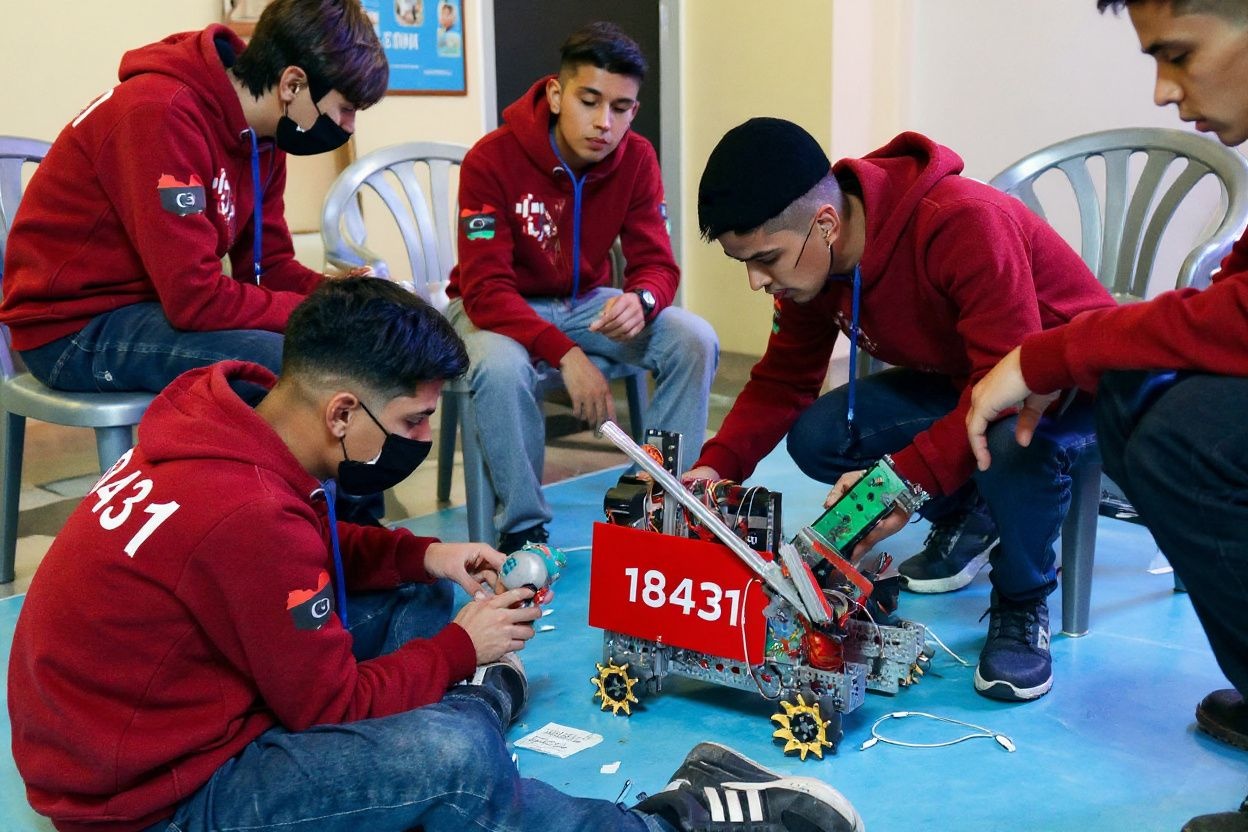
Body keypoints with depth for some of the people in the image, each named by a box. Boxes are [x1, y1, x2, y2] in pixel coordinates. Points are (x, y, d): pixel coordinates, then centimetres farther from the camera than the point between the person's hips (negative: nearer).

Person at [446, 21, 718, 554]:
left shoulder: (636, 159, -10)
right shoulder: (491, 161, -22)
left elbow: (656, 264, -10)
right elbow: (485, 289, -26)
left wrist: (641, 301, -37)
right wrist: (565, 354, -40)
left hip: (586, 302, 4)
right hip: (499, 307, -4)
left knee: (695, 341, -19)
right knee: (502, 367, -38)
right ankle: (523, 526, -16)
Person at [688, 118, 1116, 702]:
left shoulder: (964, 224, -35)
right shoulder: (809, 260, -10)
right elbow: (782, 381, -3)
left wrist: (910, 476, -45)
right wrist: (716, 467, -19)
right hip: (960, 379, 7)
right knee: (817, 439, -14)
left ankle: (1022, 606, -12)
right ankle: (969, 516, 11)